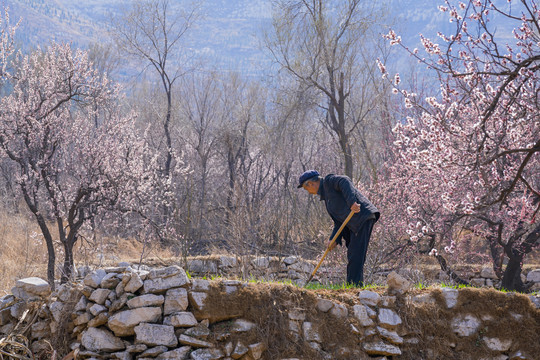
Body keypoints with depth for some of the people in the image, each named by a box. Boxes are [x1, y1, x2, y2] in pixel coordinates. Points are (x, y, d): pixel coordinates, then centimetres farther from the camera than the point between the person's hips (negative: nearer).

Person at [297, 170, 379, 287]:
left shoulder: (329, 181, 0)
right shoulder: (326, 196, 25)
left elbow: (345, 182, -22)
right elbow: (339, 222, 18)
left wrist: (352, 202, -32)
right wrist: (334, 240, 4)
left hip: (363, 217, -11)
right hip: (354, 226, 11)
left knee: (356, 255, -14)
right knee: (352, 256, 12)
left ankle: (356, 286, -17)